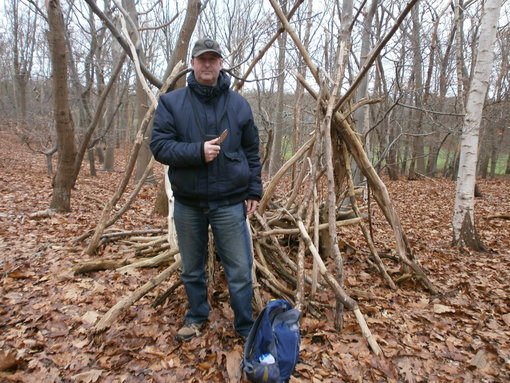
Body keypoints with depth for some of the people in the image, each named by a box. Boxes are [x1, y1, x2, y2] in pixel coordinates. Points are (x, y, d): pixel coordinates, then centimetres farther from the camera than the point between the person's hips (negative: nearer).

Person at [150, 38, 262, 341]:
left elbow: (252, 152, 8)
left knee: (240, 271, 3)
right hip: (187, 203, 1)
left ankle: (246, 328, 24)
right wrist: (197, 151, -21)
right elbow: (159, 146, -6)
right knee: (192, 269, 16)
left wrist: (254, 190, 2)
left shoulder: (239, 104, 5)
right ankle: (197, 318, 40)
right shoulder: (171, 102, 1)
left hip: (230, 202, 0)